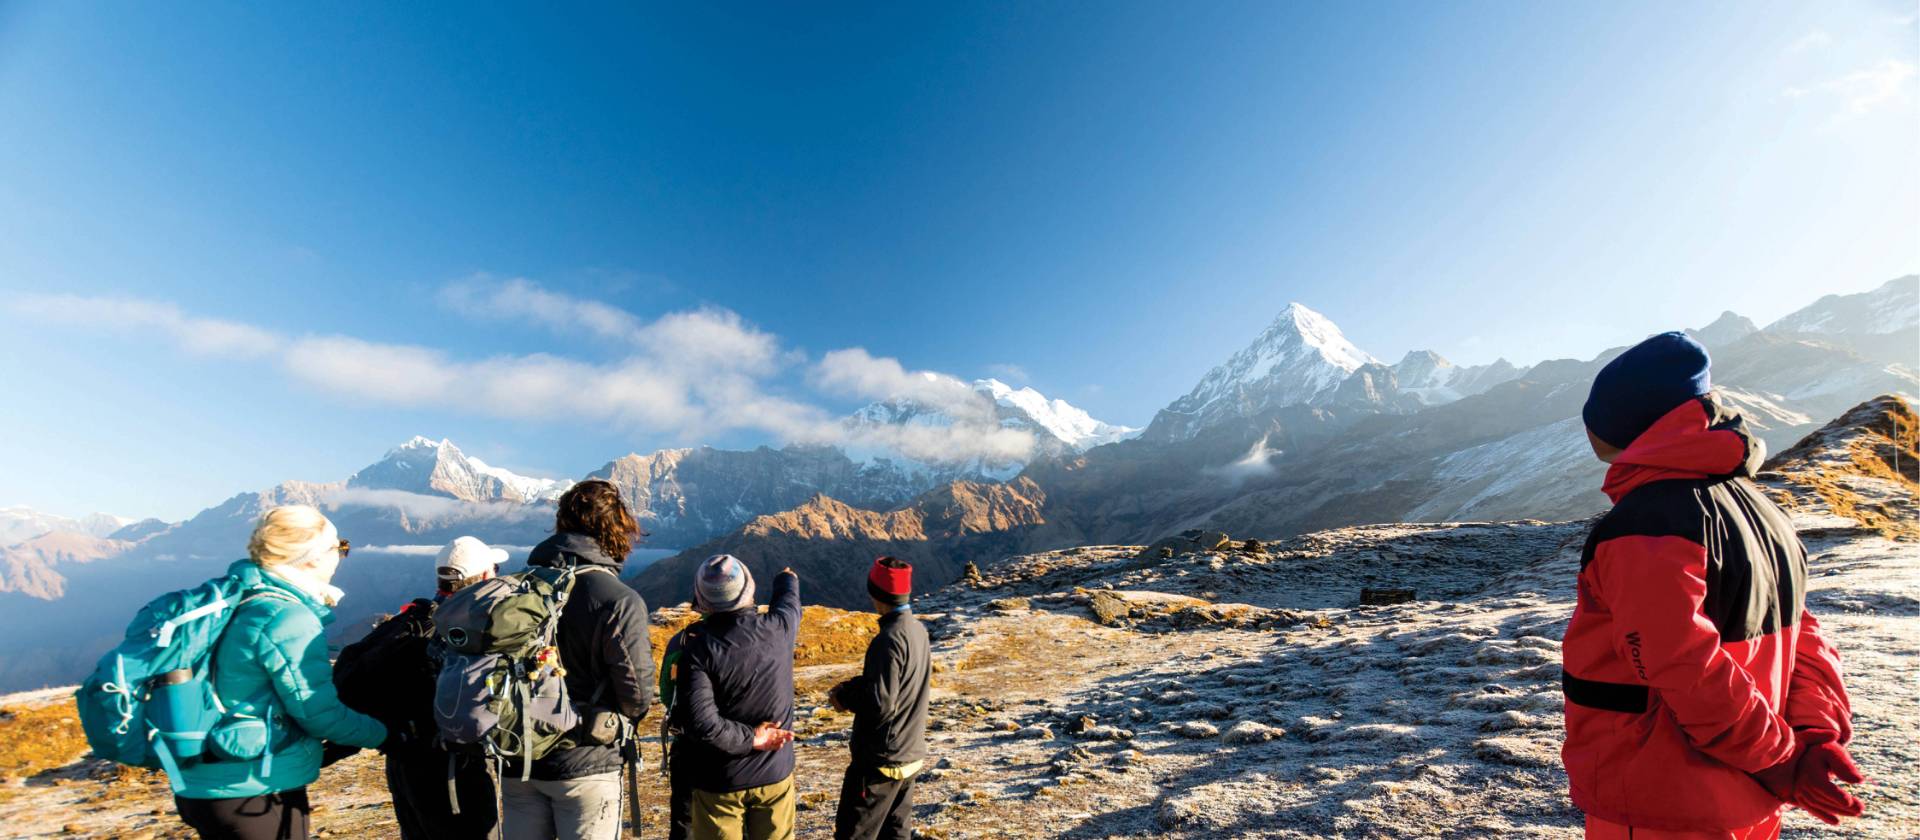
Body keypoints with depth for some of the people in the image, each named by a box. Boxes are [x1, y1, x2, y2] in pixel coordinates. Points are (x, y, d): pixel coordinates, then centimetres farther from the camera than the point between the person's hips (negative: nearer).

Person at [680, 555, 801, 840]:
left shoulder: (699, 649, -20)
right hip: (775, 774, 2)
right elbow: (789, 602, 12)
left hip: (720, 782, -2)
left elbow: (702, 724, -26)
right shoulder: (778, 629, -13)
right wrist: (787, 579, 33)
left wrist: (750, 738, -13)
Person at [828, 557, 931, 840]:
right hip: (910, 754, 8)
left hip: (880, 758, -8)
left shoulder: (889, 640, -25)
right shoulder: (918, 629, 1)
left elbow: (880, 706, -25)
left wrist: (845, 698, -8)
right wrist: (852, 686, 3)